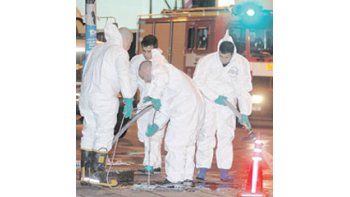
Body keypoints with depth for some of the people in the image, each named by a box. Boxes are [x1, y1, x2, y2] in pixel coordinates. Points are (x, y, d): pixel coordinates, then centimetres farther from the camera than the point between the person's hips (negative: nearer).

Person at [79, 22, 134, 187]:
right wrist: (128, 101, -20)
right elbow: (124, 76, -17)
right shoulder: (120, 52, -4)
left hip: (86, 96, 8)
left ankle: (85, 173, 11)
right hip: (105, 99, -8)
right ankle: (97, 173, -5)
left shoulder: (97, 50, 19)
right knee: (104, 135, -3)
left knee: (89, 134, 10)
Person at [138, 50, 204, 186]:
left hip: (185, 107, -10)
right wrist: (156, 125, 20)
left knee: (175, 143, -3)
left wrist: (154, 97, -20)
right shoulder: (166, 73, 30)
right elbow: (165, 108, 27)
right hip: (197, 105, 10)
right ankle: (187, 177, 21)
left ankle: (174, 179, 1)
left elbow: (161, 78, -28)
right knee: (187, 143, 17)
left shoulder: (158, 67, 1)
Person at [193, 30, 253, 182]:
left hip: (227, 103, 1)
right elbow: (198, 83, -10)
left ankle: (224, 171, 1)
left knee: (226, 135, -3)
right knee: (205, 134, -8)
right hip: (208, 101, -1)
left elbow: (243, 90, -8)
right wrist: (215, 97, -18)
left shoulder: (242, 64, -11)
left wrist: (244, 113, -12)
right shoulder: (206, 61, -16)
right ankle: (202, 169, -5)